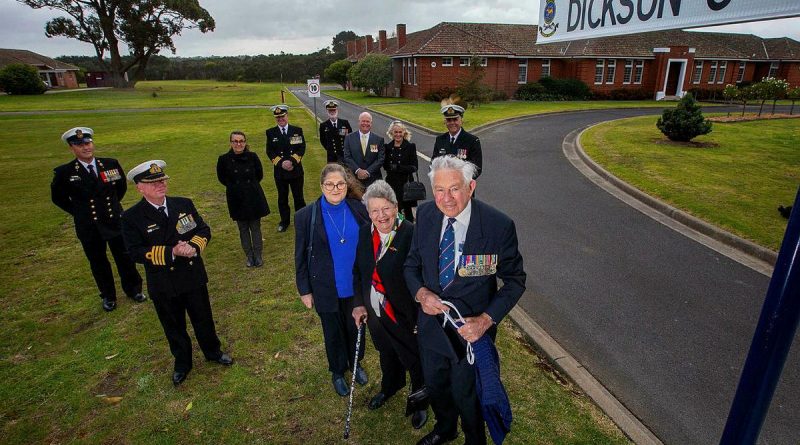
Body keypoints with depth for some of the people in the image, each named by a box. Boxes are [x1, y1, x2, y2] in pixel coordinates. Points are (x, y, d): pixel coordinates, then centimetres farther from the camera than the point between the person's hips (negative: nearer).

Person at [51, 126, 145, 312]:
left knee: (125, 258, 12)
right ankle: (108, 296, 32)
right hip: (89, 227, -1)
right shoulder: (64, 172, -10)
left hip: (116, 222, 1)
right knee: (98, 262, 14)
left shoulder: (111, 164, -5)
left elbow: (121, 186, 13)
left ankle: (134, 290, 32)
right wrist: (79, 212, 3)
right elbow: (58, 198, 5)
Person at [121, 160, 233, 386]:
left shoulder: (184, 204, -3)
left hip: (194, 276, 2)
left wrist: (194, 246, -23)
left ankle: (213, 352, 43)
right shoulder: (132, 217, -12)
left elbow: (204, 230, -1)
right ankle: (182, 363, 41)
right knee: (174, 326, 18)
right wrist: (171, 252, -28)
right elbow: (136, 252, -16)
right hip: (163, 285, -2)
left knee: (203, 318, 18)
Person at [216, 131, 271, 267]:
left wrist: (251, 184, 8)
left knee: (255, 227, 7)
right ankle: (249, 256, 23)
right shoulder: (224, 159, -9)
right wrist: (234, 186, 6)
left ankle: (258, 256, 19)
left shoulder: (252, 157, -8)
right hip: (237, 199, 0)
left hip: (254, 197, 0)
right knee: (243, 229, 10)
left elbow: (260, 175, 8)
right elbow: (221, 178, 7)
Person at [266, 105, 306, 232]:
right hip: (279, 171, 1)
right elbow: (270, 152, -2)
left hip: (296, 170, -1)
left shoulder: (297, 130, 1)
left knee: (298, 197, 8)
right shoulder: (271, 133, 2)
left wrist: (292, 161, -17)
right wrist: (281, 163, -16)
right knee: (282, 198, 11)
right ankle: (284, 221, 25)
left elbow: (301, 148, -5)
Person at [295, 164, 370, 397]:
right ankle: (338, 371, 45)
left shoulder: (359, 209, -10)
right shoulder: (306, 216, -13)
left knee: (356, 327, 22)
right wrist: (304, 290, -3)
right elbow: (301, 257, -6)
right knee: (333, 332, 19)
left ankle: (356, 363, 50)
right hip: (327, 289, -1)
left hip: (357, 286, 2)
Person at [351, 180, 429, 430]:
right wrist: (359, 304, 3)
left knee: (414, 360, 17)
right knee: (387, 355, 31)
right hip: (376, 314, 6)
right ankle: (390, 387, 60)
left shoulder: (412, 234, -25)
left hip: (406, 316, -6)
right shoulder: (365, 233, -5)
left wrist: (421, 317, -21)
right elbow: (358, 271, 6)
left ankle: (419, 402, 46)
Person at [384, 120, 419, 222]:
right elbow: (385, 165, 11)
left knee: (407, 209, 2)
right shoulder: (388, 147, 8)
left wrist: (398, 167, -12)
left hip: (405, 183, -3)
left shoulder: (410, 146, -1)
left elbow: (414, 167, -6)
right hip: (391, 183, 3)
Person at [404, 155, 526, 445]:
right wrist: (421, 293, -19)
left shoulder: (499, 226, -23)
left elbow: (515, 281, -12)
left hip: (471, 328, -4)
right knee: (435, 385, 27)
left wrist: (486, 319, -24)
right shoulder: (425, 215, -11)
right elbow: (412, 264, 1)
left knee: (466, 394, 18)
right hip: (431, 322, 4)